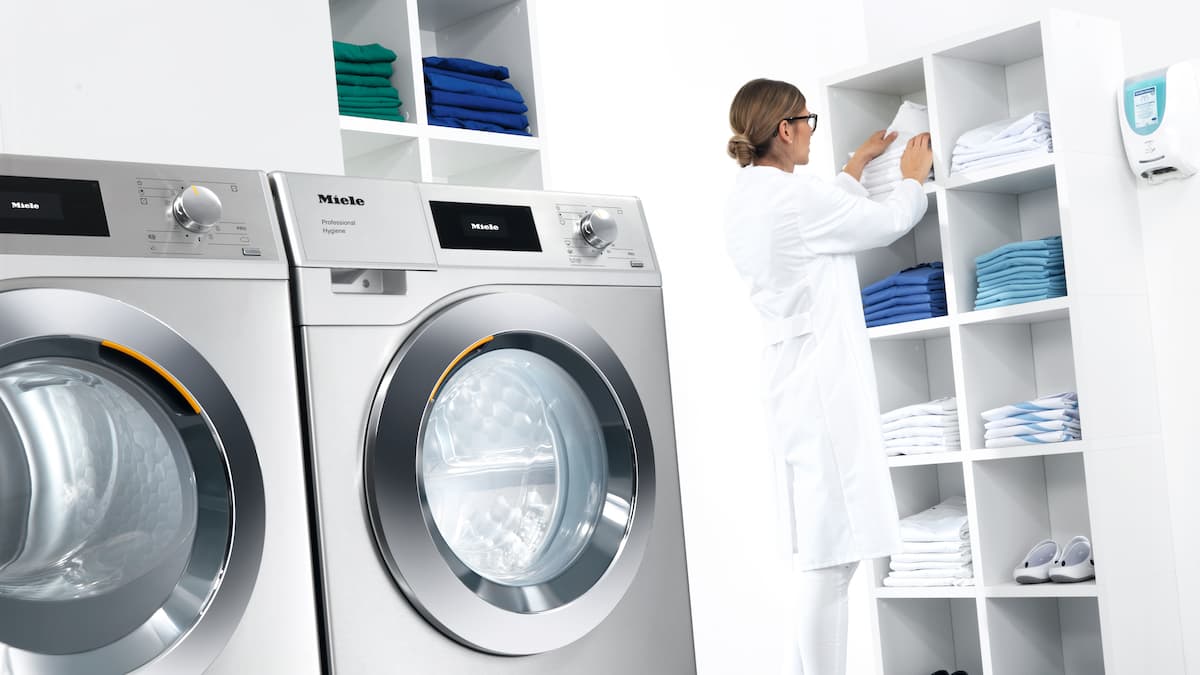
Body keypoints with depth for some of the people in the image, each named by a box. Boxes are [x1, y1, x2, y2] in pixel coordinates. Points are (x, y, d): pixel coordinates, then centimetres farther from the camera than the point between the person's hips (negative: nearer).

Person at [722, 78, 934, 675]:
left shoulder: (748, 200, 13)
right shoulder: (792, 195, -16)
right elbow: (887, 223, -2)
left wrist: (858, 164, 41)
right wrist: (913, 176, 17)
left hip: (797, 374, 10)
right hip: (824, 379, -10)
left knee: (822, 550, 14)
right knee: (830, 552, -9)